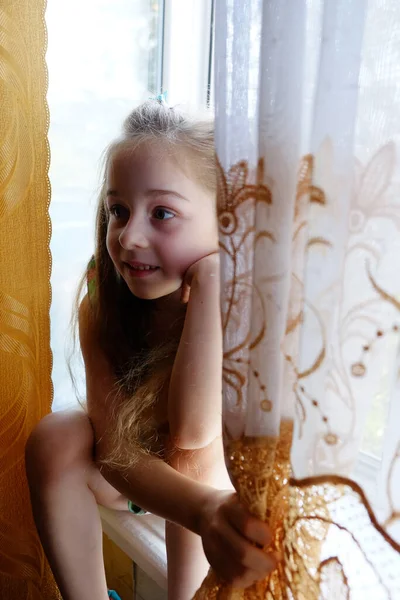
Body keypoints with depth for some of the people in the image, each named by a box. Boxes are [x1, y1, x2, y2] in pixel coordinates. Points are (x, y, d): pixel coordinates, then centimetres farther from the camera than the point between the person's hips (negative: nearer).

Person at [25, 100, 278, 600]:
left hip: (218, 472, -2)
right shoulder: (99, 307, -22)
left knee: (192, 458, -34)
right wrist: (205, 511, -49)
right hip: (122, 473, 2)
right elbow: (113, 446, -29)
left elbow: (193, 432, -42)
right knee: (54, 437, -25)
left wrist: (209, 277, -44)